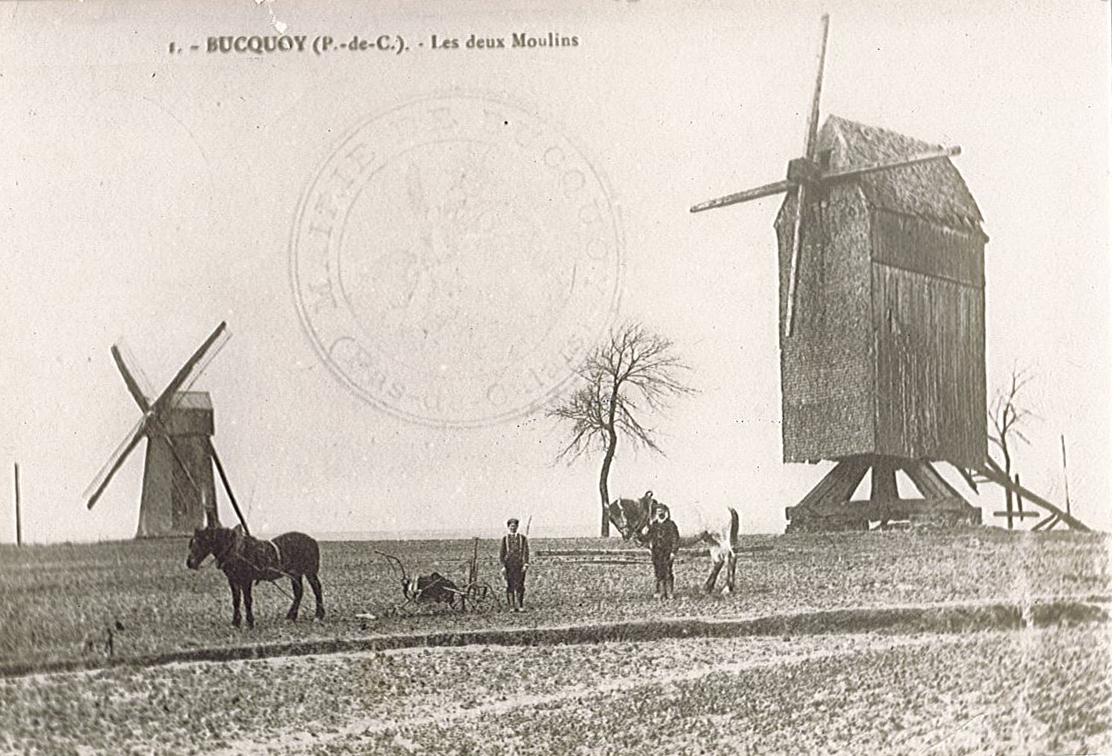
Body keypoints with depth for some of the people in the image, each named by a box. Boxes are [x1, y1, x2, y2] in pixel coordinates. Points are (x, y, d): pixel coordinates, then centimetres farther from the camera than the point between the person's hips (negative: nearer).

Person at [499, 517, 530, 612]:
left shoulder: (523, 538, 8)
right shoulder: (504, 538, 9)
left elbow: (526, 552, 4)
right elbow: (502, 553, 7)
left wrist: (526, 564, -7)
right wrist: (503, 566, -2)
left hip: (520, 565, -1)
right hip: (508, 565, 1)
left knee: (520, 586, -5)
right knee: (510, 586, 0)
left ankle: (520, 606, 1)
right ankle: (512, 606, 4)